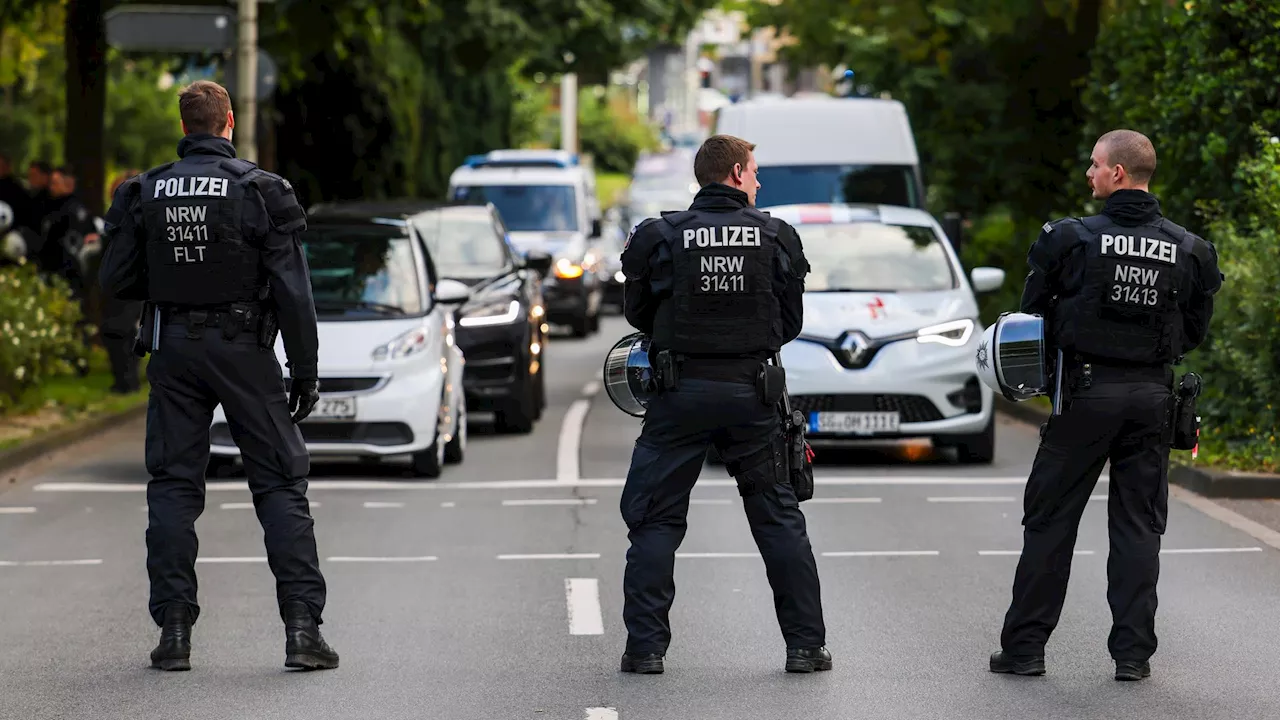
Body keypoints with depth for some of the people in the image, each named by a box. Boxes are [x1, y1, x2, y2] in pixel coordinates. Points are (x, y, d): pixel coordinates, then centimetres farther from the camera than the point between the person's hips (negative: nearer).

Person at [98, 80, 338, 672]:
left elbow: (116, 282, 1)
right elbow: (292, 290, -9)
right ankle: (302, 628, -4)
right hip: (242, 350, -2)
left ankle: (174, 630, 2)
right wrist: (305, 371, -3)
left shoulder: (145, 193, 0)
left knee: (172, 485, 8)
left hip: (173, 351, 2)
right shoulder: (259, 190, -7)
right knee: (281, 484, 3)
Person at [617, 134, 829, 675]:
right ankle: (806, 644, 10)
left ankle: (645, 645, 1)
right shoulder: (776, 237, 0)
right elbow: (791, 322, 7)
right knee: (779, 517, 11)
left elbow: (638, 313, 7)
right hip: (751, 395, 1)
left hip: (680, 392, -1)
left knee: (655, 519, 7)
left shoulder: (660, 236, -4)